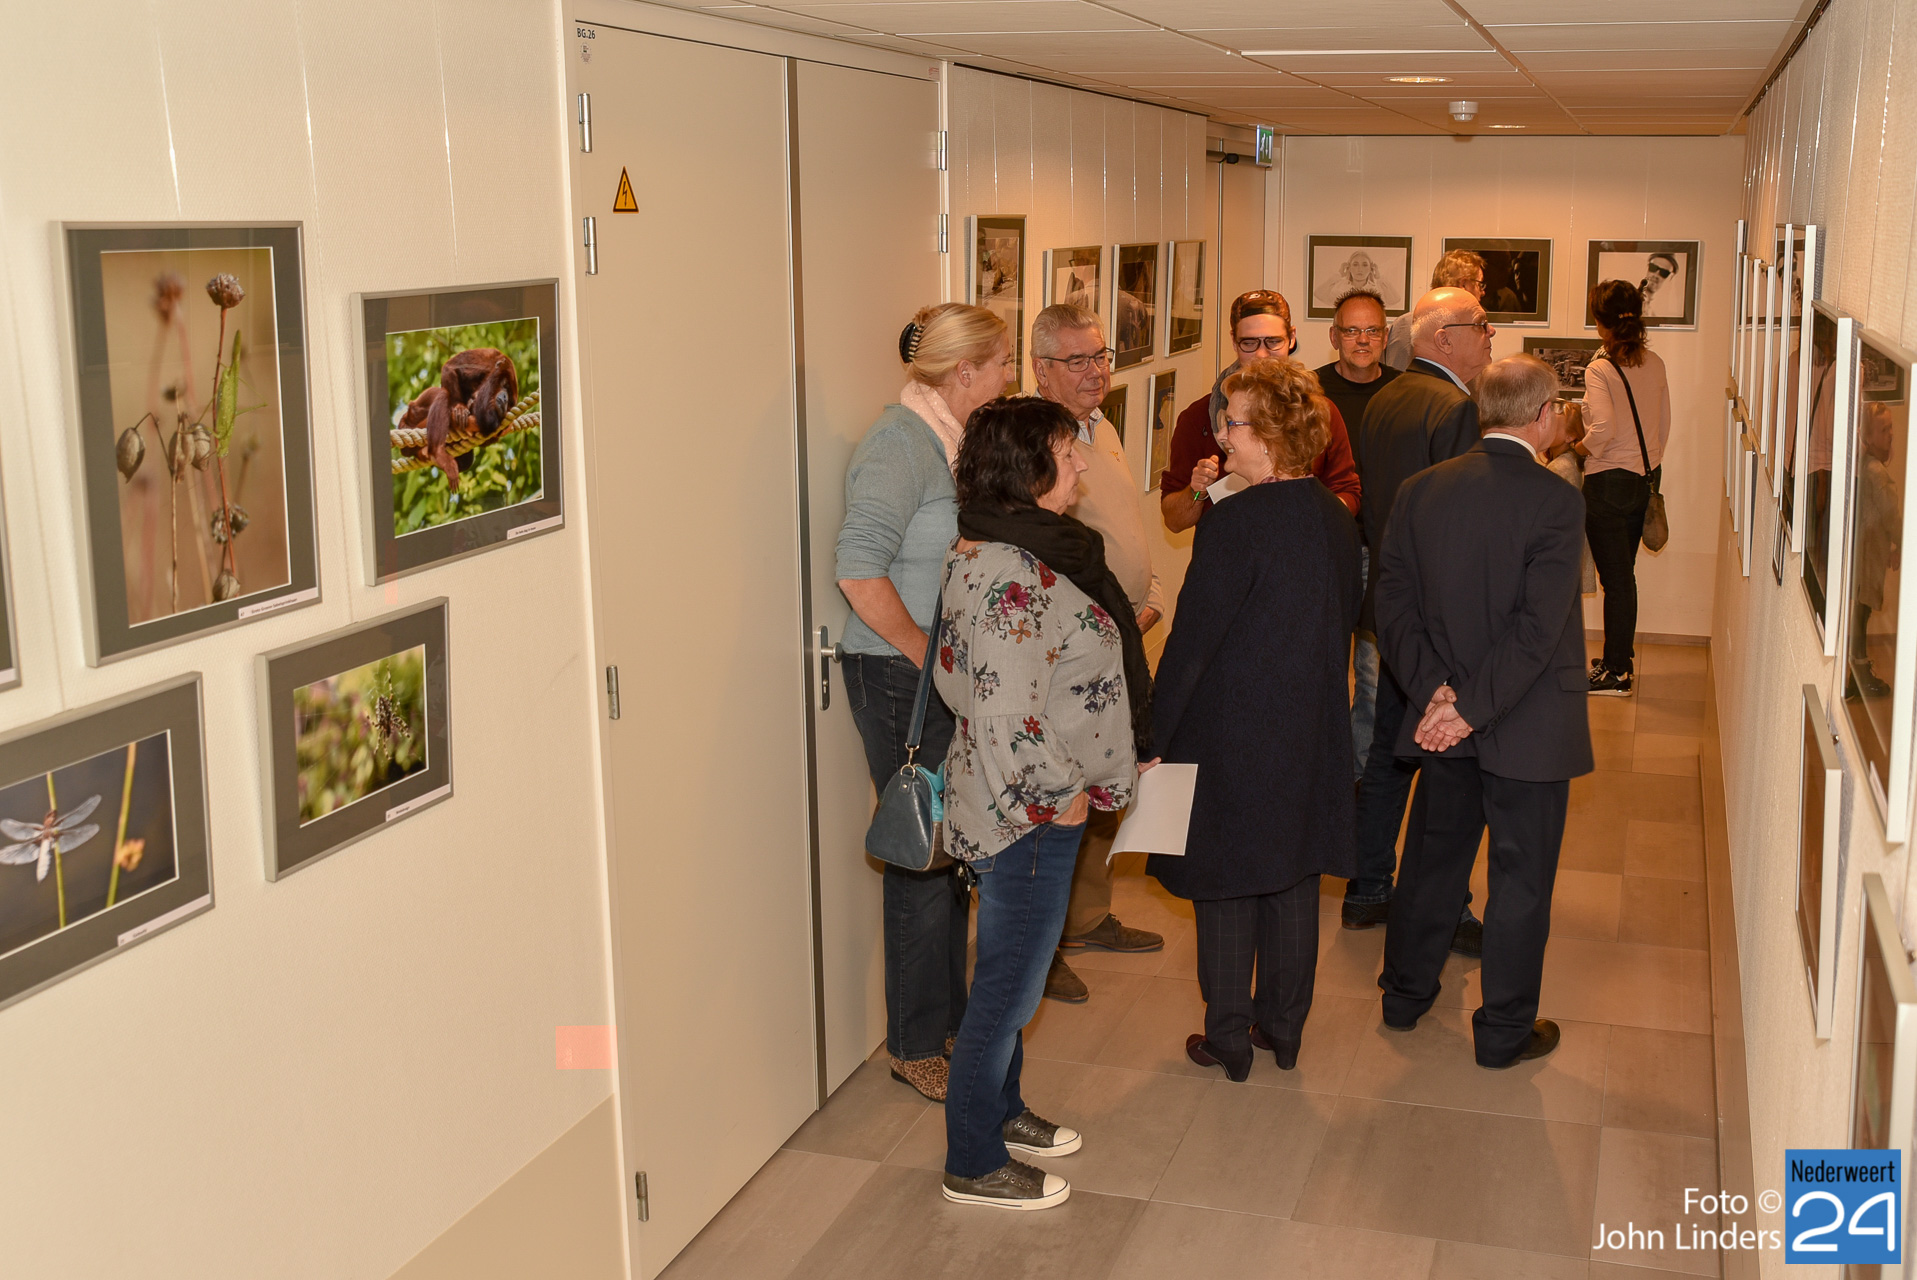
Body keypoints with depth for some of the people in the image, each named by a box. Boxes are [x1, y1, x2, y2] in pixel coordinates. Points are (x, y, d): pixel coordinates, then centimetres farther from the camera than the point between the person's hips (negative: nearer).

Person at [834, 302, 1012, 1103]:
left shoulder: (958, 437, 11)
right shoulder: (898, 443, -16)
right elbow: (860, 571, -23)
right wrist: (928, 654, -16)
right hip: (901, 680, -9)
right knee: (925, 858, -1)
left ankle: (949, 1015, 32)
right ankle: (916, 1046, 13)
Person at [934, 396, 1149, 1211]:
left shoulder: (987, 551, 5)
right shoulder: (1013, 578, -26)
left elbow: (955, 676, 13)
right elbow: (1008, 719, -30)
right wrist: (1060, 795, -16)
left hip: (1034, 806, 10)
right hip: (1030, 813, -10)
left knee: (1011, 973, 24)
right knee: (1009, 983, 4)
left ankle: (999, 1111, 42)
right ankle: (974, 1165, 19)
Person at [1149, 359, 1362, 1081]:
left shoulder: (1237, 522, -21)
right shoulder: (1337, 520, 1)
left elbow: (1192, 639, -18)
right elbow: (1346, 619, 10)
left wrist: (1155, 733, -10)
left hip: (1231, 731, -7)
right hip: (1312, 730, 7)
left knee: (1225, 885, 7)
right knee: (1294, 879, 16)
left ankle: (1228, 1040, 18)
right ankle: (1284, 1028, 29)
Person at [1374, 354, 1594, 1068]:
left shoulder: (1421, 490, -2)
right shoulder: (1553, 501, -17)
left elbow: (1393, 601, -3)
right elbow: (1538, 628, -22)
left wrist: (1435, 690, -7)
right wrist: (1473, 707, -16)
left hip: (1443, 720, 5)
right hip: (1529, 729, -5)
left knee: (1433, 856, 20)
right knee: (1521, 876, 9)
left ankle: (1405, 995, 34)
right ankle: (1505, 1030, 20)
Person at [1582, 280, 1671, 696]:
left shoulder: (1600, 369, -16)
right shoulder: (1654, 364, 4)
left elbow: (1603, 429, -27)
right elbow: (1664, 424, 10)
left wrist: (1578, 450, -8)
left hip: (1609, 482, -7)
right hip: (1646, 476, 7)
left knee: (1615, 579, 1)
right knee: (1623, 573, 18)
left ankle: (1616, 673, 8)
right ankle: (1621, 657, 29)